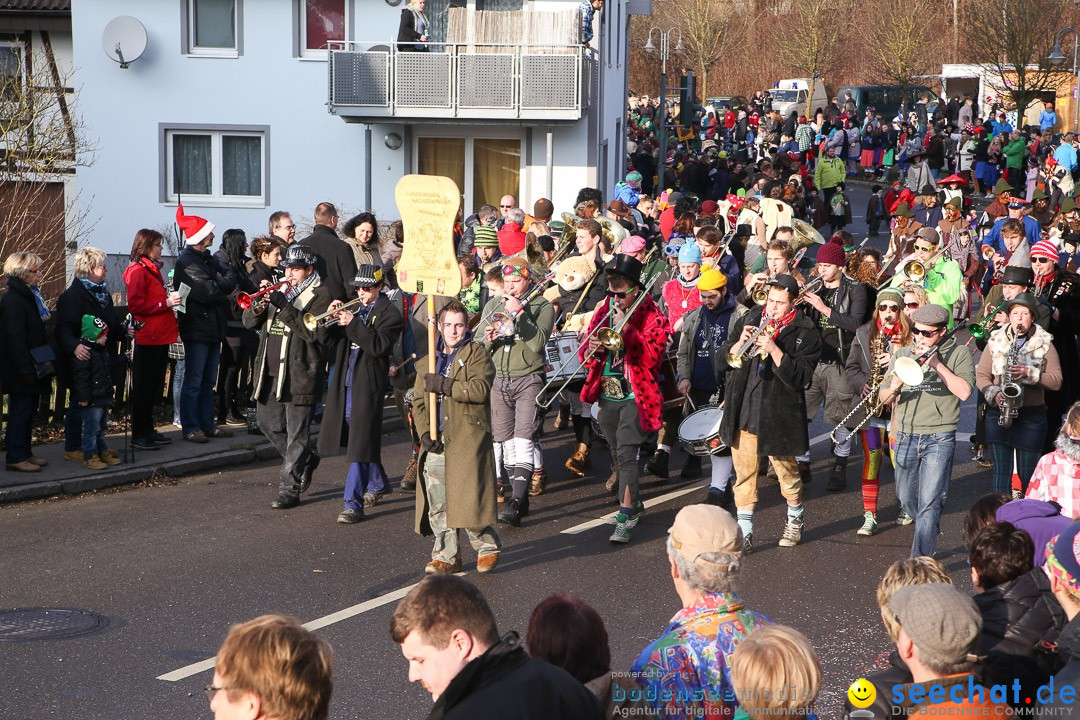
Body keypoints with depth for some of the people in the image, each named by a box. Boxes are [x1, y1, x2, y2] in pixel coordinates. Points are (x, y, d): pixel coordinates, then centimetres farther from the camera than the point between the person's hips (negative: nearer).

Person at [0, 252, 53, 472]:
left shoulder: (29, 295, 14)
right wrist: (26, 369, -23)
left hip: (32, 366, 9)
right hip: (20, 369, -9)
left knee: (28, 411, 14)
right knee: (21, 411, -5)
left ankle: (24, 453, 21)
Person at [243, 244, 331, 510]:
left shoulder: (320, 296, -5)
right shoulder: (278, 290, 15)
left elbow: (314, 332, -20)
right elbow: (249, 323, 12)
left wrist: (285, 307, -24)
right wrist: (258, 307, -11)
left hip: (300, 376, -7)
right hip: (270, 374, 7)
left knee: (297, 433, -3)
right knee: (268, 424, 16)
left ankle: (289, 489, 2)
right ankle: (306, 460, 36)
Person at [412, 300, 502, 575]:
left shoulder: (477, 354, 2)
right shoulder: (428, 362, 20)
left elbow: (480, 389, -14)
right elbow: (418, 401, 16)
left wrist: (444, 385, -17)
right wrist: (424, 432, 1)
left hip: (467, 439, -5)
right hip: (436, 442, 5)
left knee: (469, 497, -9)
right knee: (437, 502, 4)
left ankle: (487, 547, 10)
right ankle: (446, 556, 13)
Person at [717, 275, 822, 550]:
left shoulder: (805, 333, -6)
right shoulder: (749, 320, 7)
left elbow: (801, 377, -16)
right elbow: (721, 362, 5)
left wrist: (773, 350, -24)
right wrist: (740, 343, -14)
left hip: (778, 416, -3)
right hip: (742, 412, 3)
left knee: (786, 472, 11)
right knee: (744, 474, 5)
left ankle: (795, 520, 34)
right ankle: (744, 531, 11)